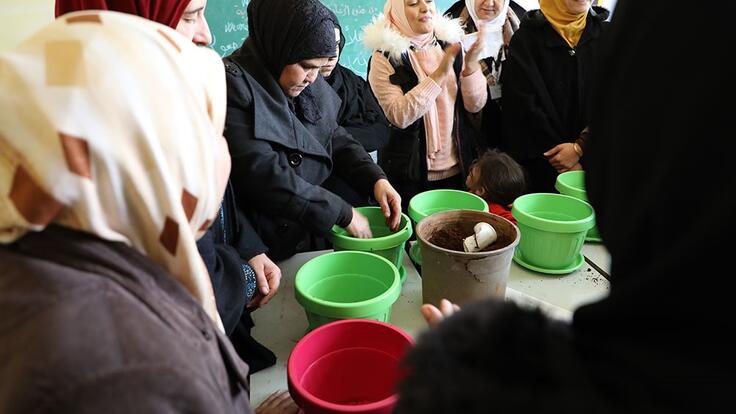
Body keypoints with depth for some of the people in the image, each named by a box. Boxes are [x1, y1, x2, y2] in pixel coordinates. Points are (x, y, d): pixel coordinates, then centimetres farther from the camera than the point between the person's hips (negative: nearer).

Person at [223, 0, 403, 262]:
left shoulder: (308, 83, 2)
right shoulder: (234, 84, -20)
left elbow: (336, 139, 10)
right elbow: (262, 175, -27)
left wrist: (376, 180, -9)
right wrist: (343, 214, -21)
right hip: (260, 249, -6)